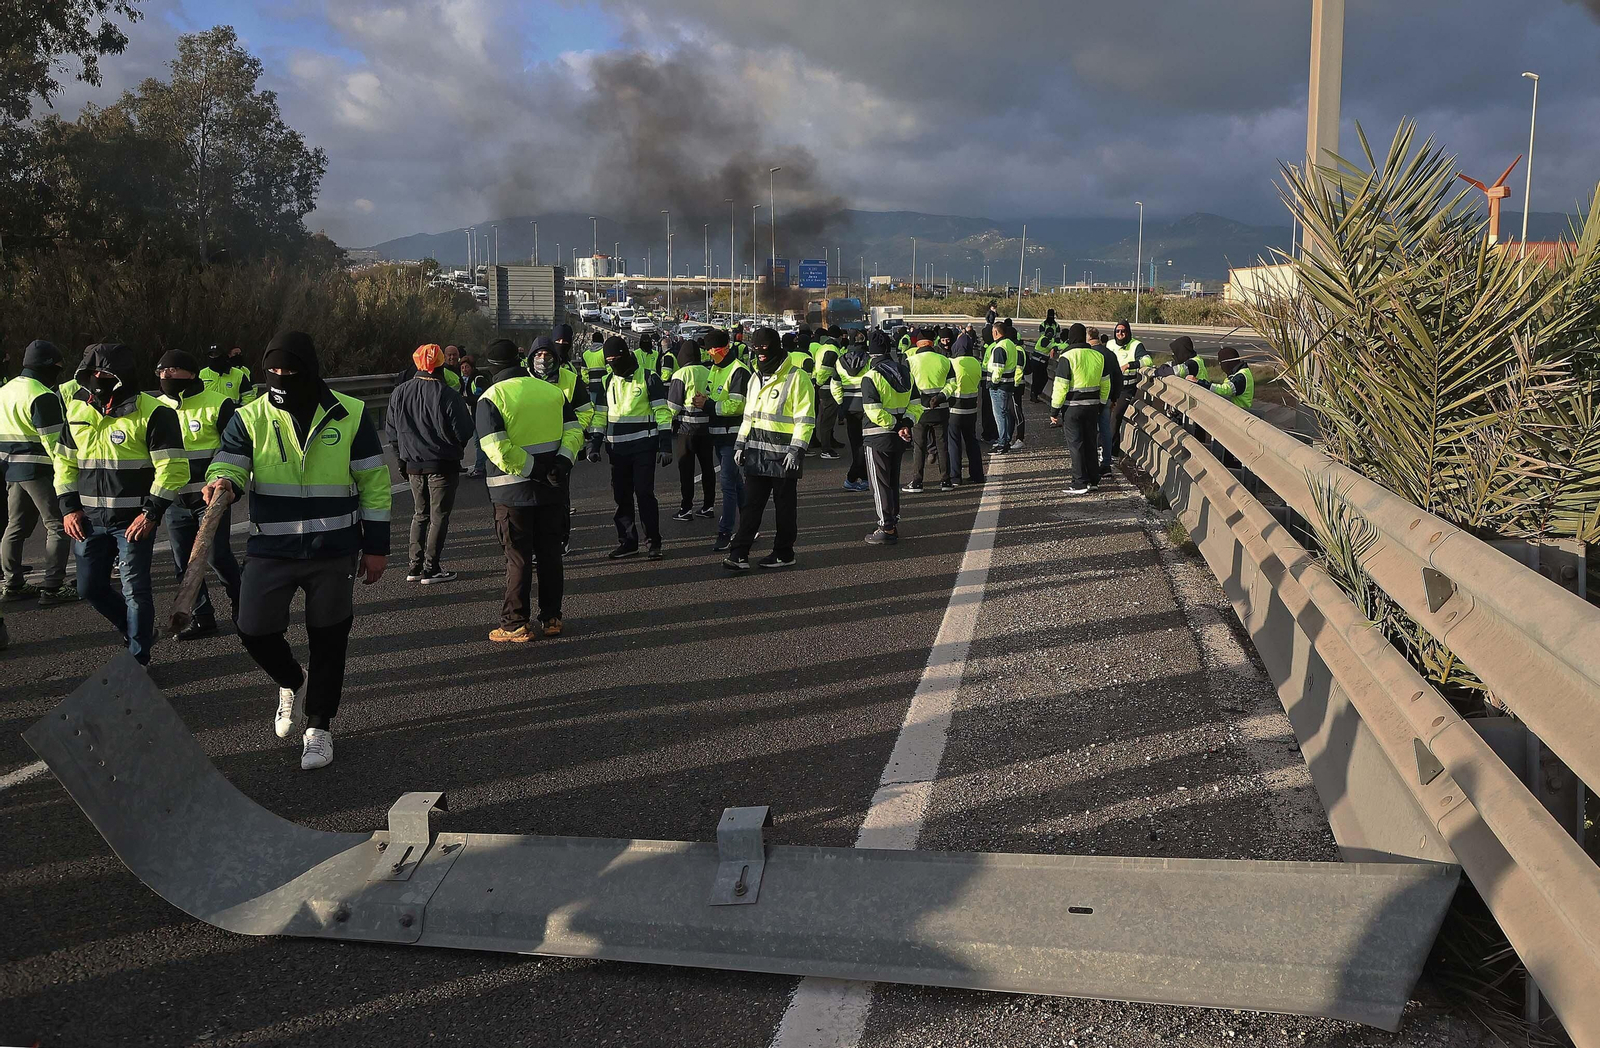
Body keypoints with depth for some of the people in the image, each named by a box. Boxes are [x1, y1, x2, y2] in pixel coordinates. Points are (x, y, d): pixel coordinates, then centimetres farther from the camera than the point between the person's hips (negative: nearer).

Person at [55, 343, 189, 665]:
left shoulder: (153, 412, -11)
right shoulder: (78, 411, 9)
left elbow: (172, 467, -14)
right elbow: (64, 461, 17)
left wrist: (151, 512, -18)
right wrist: (69, 507, 6)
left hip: (134, 520, -6)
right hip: (89, 518, 7)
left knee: (135, 591, -3)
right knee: (90, 588, 12)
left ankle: (138, 660, 11)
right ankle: (139, 633, 34)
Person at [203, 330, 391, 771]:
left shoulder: (350, 415, -3)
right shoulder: (250, 417, 0)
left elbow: (374, 482, 1)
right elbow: (229, 463, -4)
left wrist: (376, 546, 0)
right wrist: (222, 481, -30)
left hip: (334, 552, -1)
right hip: (270, 551, 1)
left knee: (328, 639, 7)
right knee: (255, 631, -3)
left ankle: (319, 726, 25)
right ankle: (293, 682, 31)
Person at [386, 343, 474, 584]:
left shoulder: (399, 393, 1)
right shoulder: (448, 396, -16)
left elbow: (391, 431, 7)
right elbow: (463, 433, -12)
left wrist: (401, 458, 17)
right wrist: (455, 449, 10)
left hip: (413, 464, 5)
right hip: (442, 465, -5)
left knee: (420, 513, 17)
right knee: (439, 516, 3)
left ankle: (414, 566, 16)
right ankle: (431, 569, 2)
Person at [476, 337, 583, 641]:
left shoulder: (491, 398, -10)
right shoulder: (552, 390, 4)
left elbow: (497, 448, -20)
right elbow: (574, 430, 1)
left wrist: (532, 469, -15)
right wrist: (562, 460, -10)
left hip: (513, 491, -4)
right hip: (552, 489, 4)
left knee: (518, 558, 4)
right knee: (550, 553, 13)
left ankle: (515, 625, 9)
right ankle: (551, 618, 19)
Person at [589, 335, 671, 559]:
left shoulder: (648, 378, -5)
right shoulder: (608, 381, 12)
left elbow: (663, 413, -6)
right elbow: (600, 414, 16)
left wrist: (665, 445, -12)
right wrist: (594, 444, 8)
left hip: (644, 446, -6)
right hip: (617, 448, 6)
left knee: (644, 493, -7)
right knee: (621, 496, 8)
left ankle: (654, 542, 2)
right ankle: (627, 542, 17)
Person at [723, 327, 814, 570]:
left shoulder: (796, 377, -10)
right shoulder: (756, 377, 15)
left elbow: (805, 418, -13)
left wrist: (796, 450, -18)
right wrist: (740, 445, 17)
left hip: (783, 456, -7)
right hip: (757, 453, 7)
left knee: (784, 505, 5)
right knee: (751, 503, 4)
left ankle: (784, 553, 16)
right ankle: (739, 554, 4)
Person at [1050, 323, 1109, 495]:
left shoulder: (1067, 357, -12)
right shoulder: (1098, 356, 7)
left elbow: (1060, 386, -14)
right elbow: (1105, 384, 14)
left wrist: (1055, 409, -7)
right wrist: (1101, 405, 22)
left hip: (1072, 408, -5)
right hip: (1093, 407, 6)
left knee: (1075, 445, -1)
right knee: (1090, 443, 14)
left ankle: (1080, 484, -1)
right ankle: (1093, 480, 19)